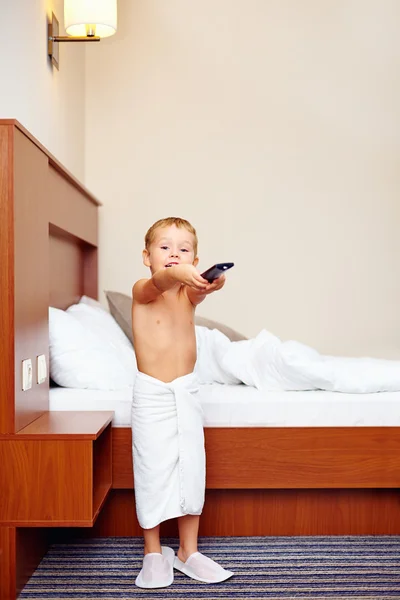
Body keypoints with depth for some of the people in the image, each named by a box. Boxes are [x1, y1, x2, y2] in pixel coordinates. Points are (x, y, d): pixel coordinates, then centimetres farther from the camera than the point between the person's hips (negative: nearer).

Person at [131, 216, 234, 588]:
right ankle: (153, 552, 19)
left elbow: (200, 292, -22)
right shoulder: (142, 291, -7)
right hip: (151, 394, -3)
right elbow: (157, 282, -32)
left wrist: (211, 283, -47)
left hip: (186, 392, 4)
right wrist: (176, 275, -55)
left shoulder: (188, 293, 2)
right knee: (153, 470, 2)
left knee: (191, 469, 7)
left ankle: (188, 551, 22)